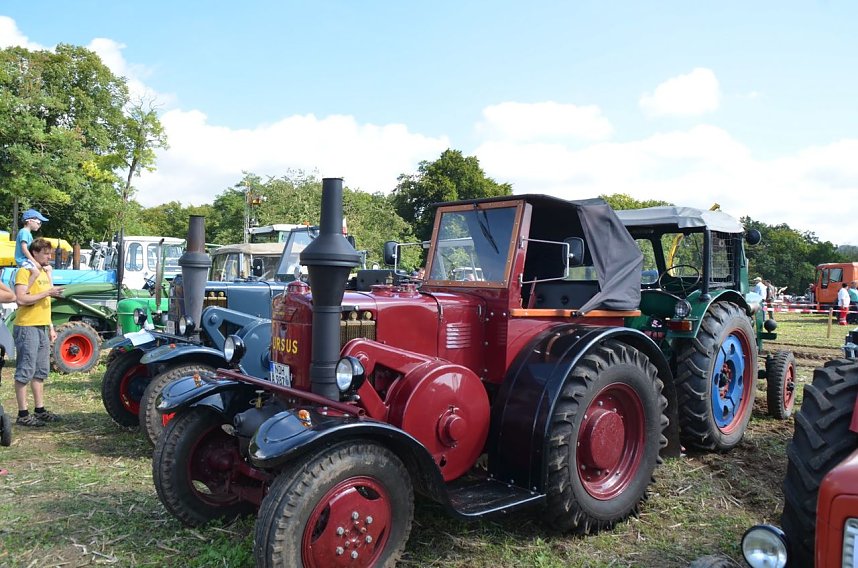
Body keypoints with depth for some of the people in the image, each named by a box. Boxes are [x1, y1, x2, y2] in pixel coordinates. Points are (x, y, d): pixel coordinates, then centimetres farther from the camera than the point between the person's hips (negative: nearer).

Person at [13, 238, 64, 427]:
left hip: (42, 328, 9)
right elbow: (21, 299, -21)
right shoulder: (24, 272, -9)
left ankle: (40, 410, 21)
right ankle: (23, 414, 1)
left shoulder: (44, 273, 17)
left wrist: (51, 328, 20)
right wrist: (47, 292, -19)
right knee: (25, 372, -4)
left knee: (40, 372, 13)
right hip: (27, 328, -9)